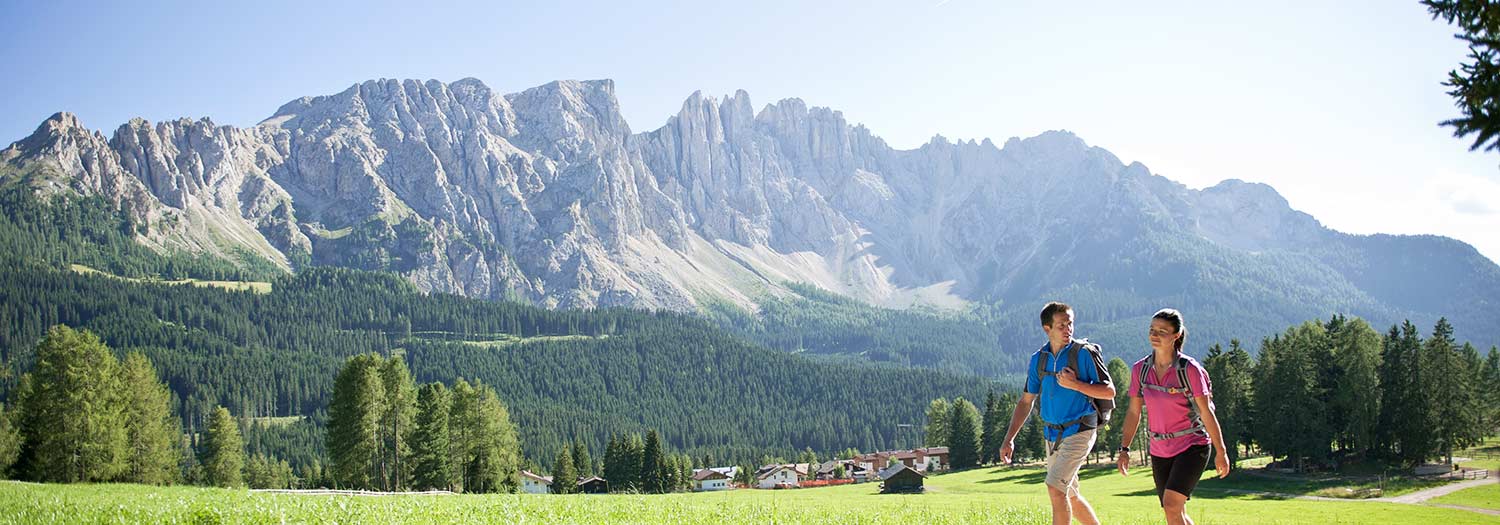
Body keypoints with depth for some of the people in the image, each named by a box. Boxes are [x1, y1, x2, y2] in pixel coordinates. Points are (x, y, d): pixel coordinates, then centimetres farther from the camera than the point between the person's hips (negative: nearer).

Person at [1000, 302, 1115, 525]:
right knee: (1069, 495, 16)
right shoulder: (1038, 359, 6)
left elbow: (1109, 391, -8)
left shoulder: (1084, 353, -9)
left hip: (1079, 432, -7)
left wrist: (1075, 384, -21)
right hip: (1053, 434, 7)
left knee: (1055, 488, -17)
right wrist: (1009, 439, 3)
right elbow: (1026, 401, 10)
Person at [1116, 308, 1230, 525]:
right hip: (1160, 450, 5)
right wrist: (1124, 449, 4)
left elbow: (1206, 412, -10)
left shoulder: (1189, 369, -15)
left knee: (1171, 505, -19)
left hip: (1192, 446, -5)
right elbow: (1133, 412, 7)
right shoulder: (1140, 369, -1)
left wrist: (1221, 452, -6)